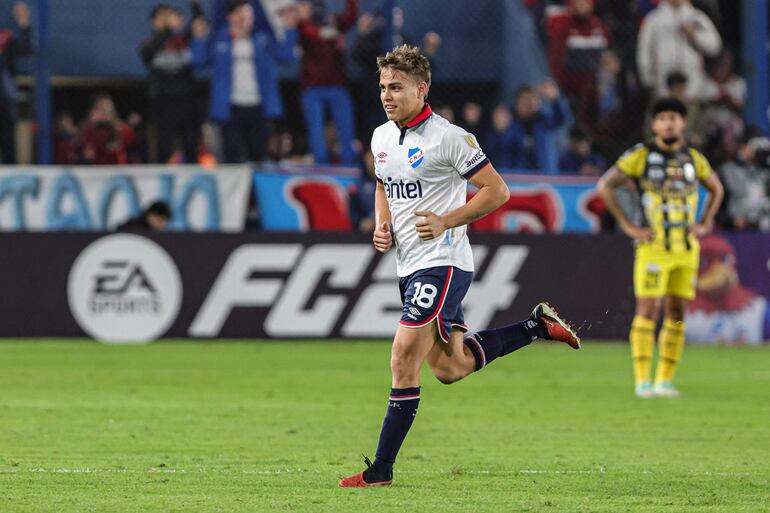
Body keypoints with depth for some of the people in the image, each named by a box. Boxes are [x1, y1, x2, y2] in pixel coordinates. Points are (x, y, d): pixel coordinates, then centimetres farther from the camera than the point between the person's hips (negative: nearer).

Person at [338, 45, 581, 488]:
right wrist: (382, 224, 7)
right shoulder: (382, 137, 9)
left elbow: (496, 190, -11)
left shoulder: (448, 137, -14)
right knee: (451, 368, 15)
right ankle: (539, 326, 31)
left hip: (442, 262, -9)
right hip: (410, 265, 9)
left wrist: (445, 221, -19)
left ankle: (381, 469, -9)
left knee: (404, 361, -14)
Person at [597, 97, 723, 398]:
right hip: (654, 246, -4)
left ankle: (664, 381, 8)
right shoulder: (641, 155, -4)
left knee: (676, 313, 4)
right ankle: (642, 381, -8)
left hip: (686, 248, 4)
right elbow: (605, 186, -4)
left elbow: (716, 188, 26)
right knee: (647, 310, -9)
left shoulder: (694, 159, 9)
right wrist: (627, 226, -7)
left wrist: (705, 224, 13)